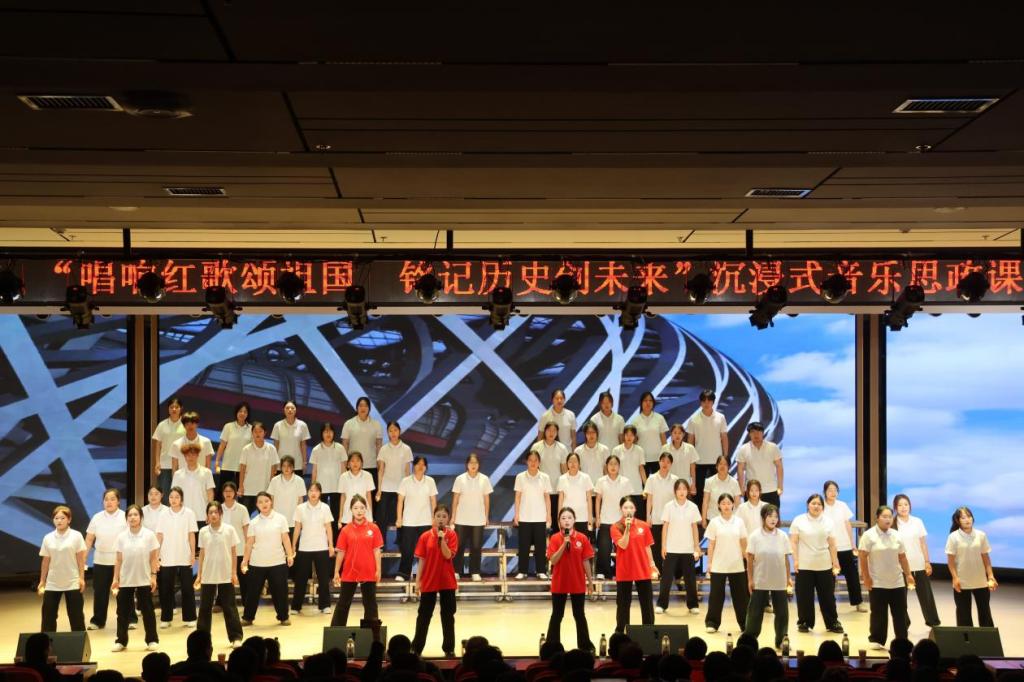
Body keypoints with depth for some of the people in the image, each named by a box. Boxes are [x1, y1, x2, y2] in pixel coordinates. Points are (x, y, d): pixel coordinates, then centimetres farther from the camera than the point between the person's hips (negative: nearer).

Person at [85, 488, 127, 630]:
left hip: (120, 561, -3)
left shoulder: (125, 517, -4)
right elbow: (89, 540, 5)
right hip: (100, 561, 3)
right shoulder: (97, 517, 4)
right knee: (100, 591, 6)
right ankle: (97, 621, 17)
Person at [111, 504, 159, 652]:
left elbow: (153, 558, -2)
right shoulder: (121, 537, 0)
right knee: (123, 611, 6)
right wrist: (115, 579, 0)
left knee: (147, 610, 4)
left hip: (144, 580, -2)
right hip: (125, 580, 2)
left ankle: (152, 640, 13)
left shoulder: (149, 535, -6)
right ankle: (121, 641, 15)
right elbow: (118, 560, 3)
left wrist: (153, 576, -7)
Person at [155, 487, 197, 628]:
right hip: (167, 558, 1)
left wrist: (193, 554, -2)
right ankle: (166, 618, 14)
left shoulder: (188, 514, -2)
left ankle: (189, 618, 10)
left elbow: (191, 535, 0)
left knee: (187, 588, 2)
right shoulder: (164, 515, 2)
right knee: (166, 588, 5)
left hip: (184, 557, -1)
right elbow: (159, 536, 3)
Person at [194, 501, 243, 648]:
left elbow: (234, 552, -1)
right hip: (208, 575, 2)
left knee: (229, 607, 1)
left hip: (226, 575, -2)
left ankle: (236, 637, 6)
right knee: (205, 607, 6)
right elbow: (202, 554, 6)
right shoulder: (203, 532, 0)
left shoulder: (229, 529, -5)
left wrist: (234, 573, -4)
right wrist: (199, 574, 5)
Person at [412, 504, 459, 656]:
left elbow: (448, 555, -14)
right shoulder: (425, 536, -1)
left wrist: (442, 539, -23)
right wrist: (418, 580, -2)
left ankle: (449, 648, 13)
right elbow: (422, 560, 0)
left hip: (447, 581, 0)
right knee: (424, 615, 5)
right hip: (429, 581, 0)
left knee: (448, 615, 6)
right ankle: (416, 648, 11)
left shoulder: (451, 535, -2)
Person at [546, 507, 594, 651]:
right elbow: (553, 560, -13)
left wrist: (590, 581, 3)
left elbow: (586, 561, 1)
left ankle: (585, 645, 17)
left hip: (578, 583, 1)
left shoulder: (582, 538, -3)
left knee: (579, 615, 10)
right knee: (556, 615, 7)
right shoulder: (555, 539, -5)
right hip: (559, 583, -1)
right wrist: (564, 544, -22)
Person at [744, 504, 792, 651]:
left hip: (779, 581, 2)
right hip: (760, 581, -2)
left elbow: (786, 558, 5)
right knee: (755, 611, 4)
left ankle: (781, 640, 17)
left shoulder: (782, 536, -2)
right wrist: (750, 579, -5)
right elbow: (750, 559, -4)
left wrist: (788, 577, 5)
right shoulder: (755, 536, -8)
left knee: (782, 611, 5)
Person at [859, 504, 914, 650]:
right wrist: (866, 577, -12)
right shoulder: (869, 535, -8)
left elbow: (902, 557, 14)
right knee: (878, 613, 2)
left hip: (897, 582, 4)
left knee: (900, 612, 6)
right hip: (877, 583, -4)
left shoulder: (896, 535, 7)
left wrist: (908, 574, 11)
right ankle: (877, 641, 12)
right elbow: (863, 558, -8)